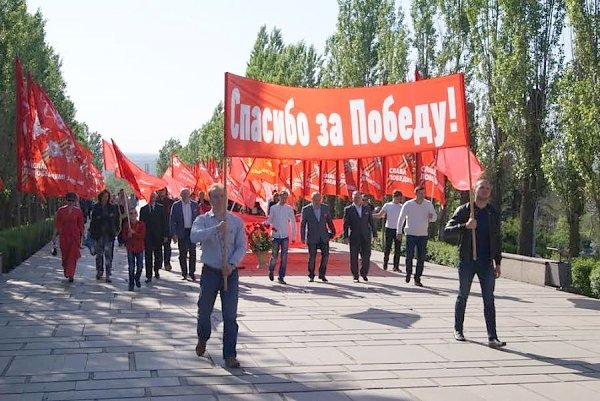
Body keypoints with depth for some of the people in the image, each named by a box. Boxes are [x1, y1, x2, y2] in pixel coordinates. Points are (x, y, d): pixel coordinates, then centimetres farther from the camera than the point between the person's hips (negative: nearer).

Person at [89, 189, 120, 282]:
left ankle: (108, 275, -7)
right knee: (99, 253, 10)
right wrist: (92, 232, 0)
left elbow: (117, 219, 7)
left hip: (109, 233, -1)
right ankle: (99, 271, 23)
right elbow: (93, 220, 5)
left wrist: (116, 230, -1)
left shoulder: (112, 207, 3)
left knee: (108, 253, -8)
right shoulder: (96, 207, 4)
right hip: (99, 233, 1)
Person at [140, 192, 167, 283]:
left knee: (158, 255, 7)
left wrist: (165, 235, -3)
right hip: (147, 236, 0)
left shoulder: (160, 208, 4)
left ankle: (156, 271, 31)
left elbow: (164, 222, 2)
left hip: (158, 236, 0)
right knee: (148, 257, -1)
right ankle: (149, 276, 4)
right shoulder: (143, 209, 7)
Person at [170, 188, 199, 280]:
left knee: (192, 253, -2)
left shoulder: (194, 205, 3)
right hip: (181, 233, 0)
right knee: (182, 254, 6)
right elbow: (172, 220, -1)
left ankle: (192, 273, 8)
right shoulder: (176, 205, -1)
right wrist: (173, 234, -7)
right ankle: (184, 273, 14)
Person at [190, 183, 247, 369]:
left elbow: (242, 246, -1)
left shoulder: (237, 221, 2)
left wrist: (232, 264, -17)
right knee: (204, 310, 13)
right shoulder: (203, 220, -1)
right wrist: (216, 228, -33)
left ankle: (230, 355, 4)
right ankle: (202, 339, 43)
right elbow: (194, 236, -21)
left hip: (231, 272, 0)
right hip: (210, 272, 0)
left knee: (230, 315, -2)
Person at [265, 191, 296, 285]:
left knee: (284, 257, -2)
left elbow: (293, 222, 9)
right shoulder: (273, 208, 3)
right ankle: (271, 270, 30)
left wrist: (294, 236, 8)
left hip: (285, 236, 1)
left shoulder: (289, 209, 4)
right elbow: (270, 220, 8)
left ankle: (281, 277, 4)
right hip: (275, 235, -1)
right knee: (274, 255, 2)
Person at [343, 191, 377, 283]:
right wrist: (345, 236, -7)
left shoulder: (367, 208, 10)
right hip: (354, 237, -2)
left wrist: (374, 234, 7)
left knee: (366, 256, 2)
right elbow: (346, 224, 0)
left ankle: (364, 274, 21)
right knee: (354, 258, 1)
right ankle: (355, 276, 11)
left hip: (366, 237, 2)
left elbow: (371, 222, 12)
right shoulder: (348, 209, 2)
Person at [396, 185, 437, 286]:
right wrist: (399, 231, 2)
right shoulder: (408, 204, -2)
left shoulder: (428, 204, 3)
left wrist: (431, 217, -16)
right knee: (409, 255, -6)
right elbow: (401, 218, 4)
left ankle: (417, 278, 7)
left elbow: (435, 217, 8)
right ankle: (408, 273, 20)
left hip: (423, 235, 2)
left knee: (421, 258, 0)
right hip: (410, 234, -2)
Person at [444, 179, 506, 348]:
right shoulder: (463, 210, -2)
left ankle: (492, 337, -6)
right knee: (463, 296, 10)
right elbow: (447, 231, -9)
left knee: (489, 299, -4)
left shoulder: (494, 213, 8)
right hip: (466, 261, -2)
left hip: (486, 261, 2)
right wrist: (465, 226, -25)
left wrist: (498, 263, 10)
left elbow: (498, 238, 14)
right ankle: (458, 329, 27)